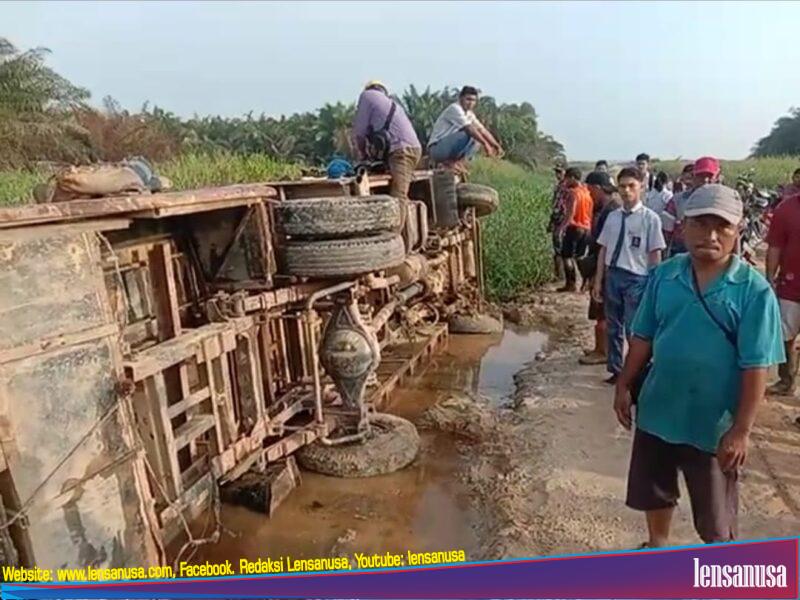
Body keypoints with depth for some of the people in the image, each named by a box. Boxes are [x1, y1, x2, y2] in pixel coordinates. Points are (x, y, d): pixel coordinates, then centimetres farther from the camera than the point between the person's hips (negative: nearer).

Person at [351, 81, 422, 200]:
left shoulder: (367, 95, 11)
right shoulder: (392, 104, 33)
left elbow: (359, 131, 8)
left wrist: (363, 156, 20)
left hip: (401, 151, -9)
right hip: (413, 149, 9)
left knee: (398, 198, -19)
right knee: (400, 198, 7)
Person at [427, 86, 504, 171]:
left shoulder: (469, 114, 14)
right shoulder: (455, 108, -13)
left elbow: (482, 130, 12)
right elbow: (469, 129, -24)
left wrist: (496, 145, 1)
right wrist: (485, 144, -27)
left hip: (448, 148, 9)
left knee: (477, 138, 4)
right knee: (468, 134, -26)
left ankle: (457, 161, -3)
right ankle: (450, 162, -16)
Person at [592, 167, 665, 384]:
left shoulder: (650, 218, -9)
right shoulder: (613, 217, 5)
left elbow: (655, 255, -7)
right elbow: (604, 250, 8)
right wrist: (598, 282, 8)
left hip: (637, 279, -5)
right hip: (612, 276, 5)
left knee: (634, 330, -1)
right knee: (613, 327, 16)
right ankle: (616, 369, 34)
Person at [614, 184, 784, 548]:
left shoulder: (754, 290, -15)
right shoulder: (663, 276, -5)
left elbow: (756, 367, -15)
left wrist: (741, 430, -15)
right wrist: (625, 386, 3)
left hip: (714, 423, -3)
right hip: (657, 411, 4)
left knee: (716, 517, 17)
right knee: (653, 491, 24)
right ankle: (657, 546, 51)